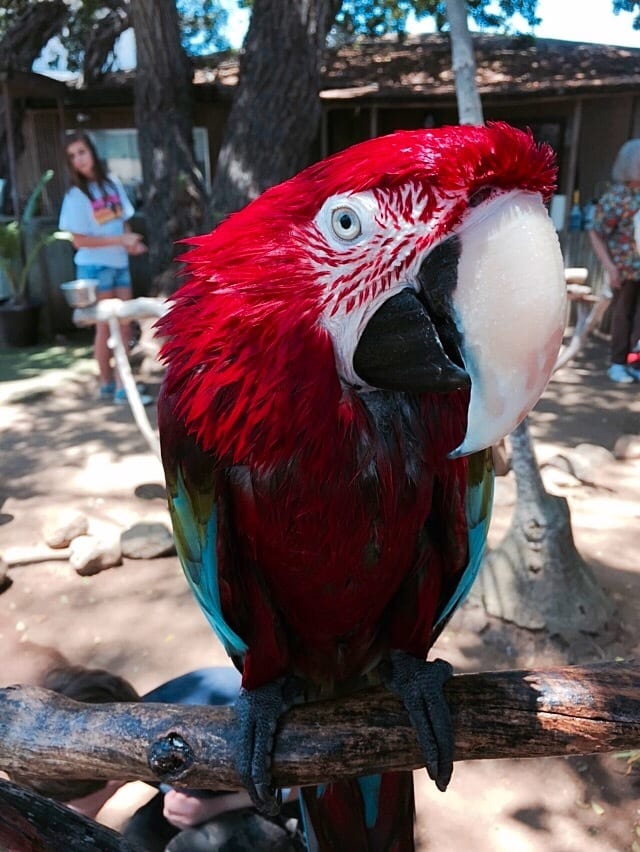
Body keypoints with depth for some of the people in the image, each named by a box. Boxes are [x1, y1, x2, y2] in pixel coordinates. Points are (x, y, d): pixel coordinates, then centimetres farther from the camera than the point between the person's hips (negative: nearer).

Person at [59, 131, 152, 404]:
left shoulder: (112, 183, 6)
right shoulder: (76, 195, -9)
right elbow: (79, 240, -13)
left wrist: (132, 241, -9)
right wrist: (120, 240, -18)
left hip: (120, 263, 5)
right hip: (94, 267, -5)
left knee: (124, 325, 5)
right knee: (105, 327, 1)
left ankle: (121, 385, 13)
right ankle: (107, 385, 12)